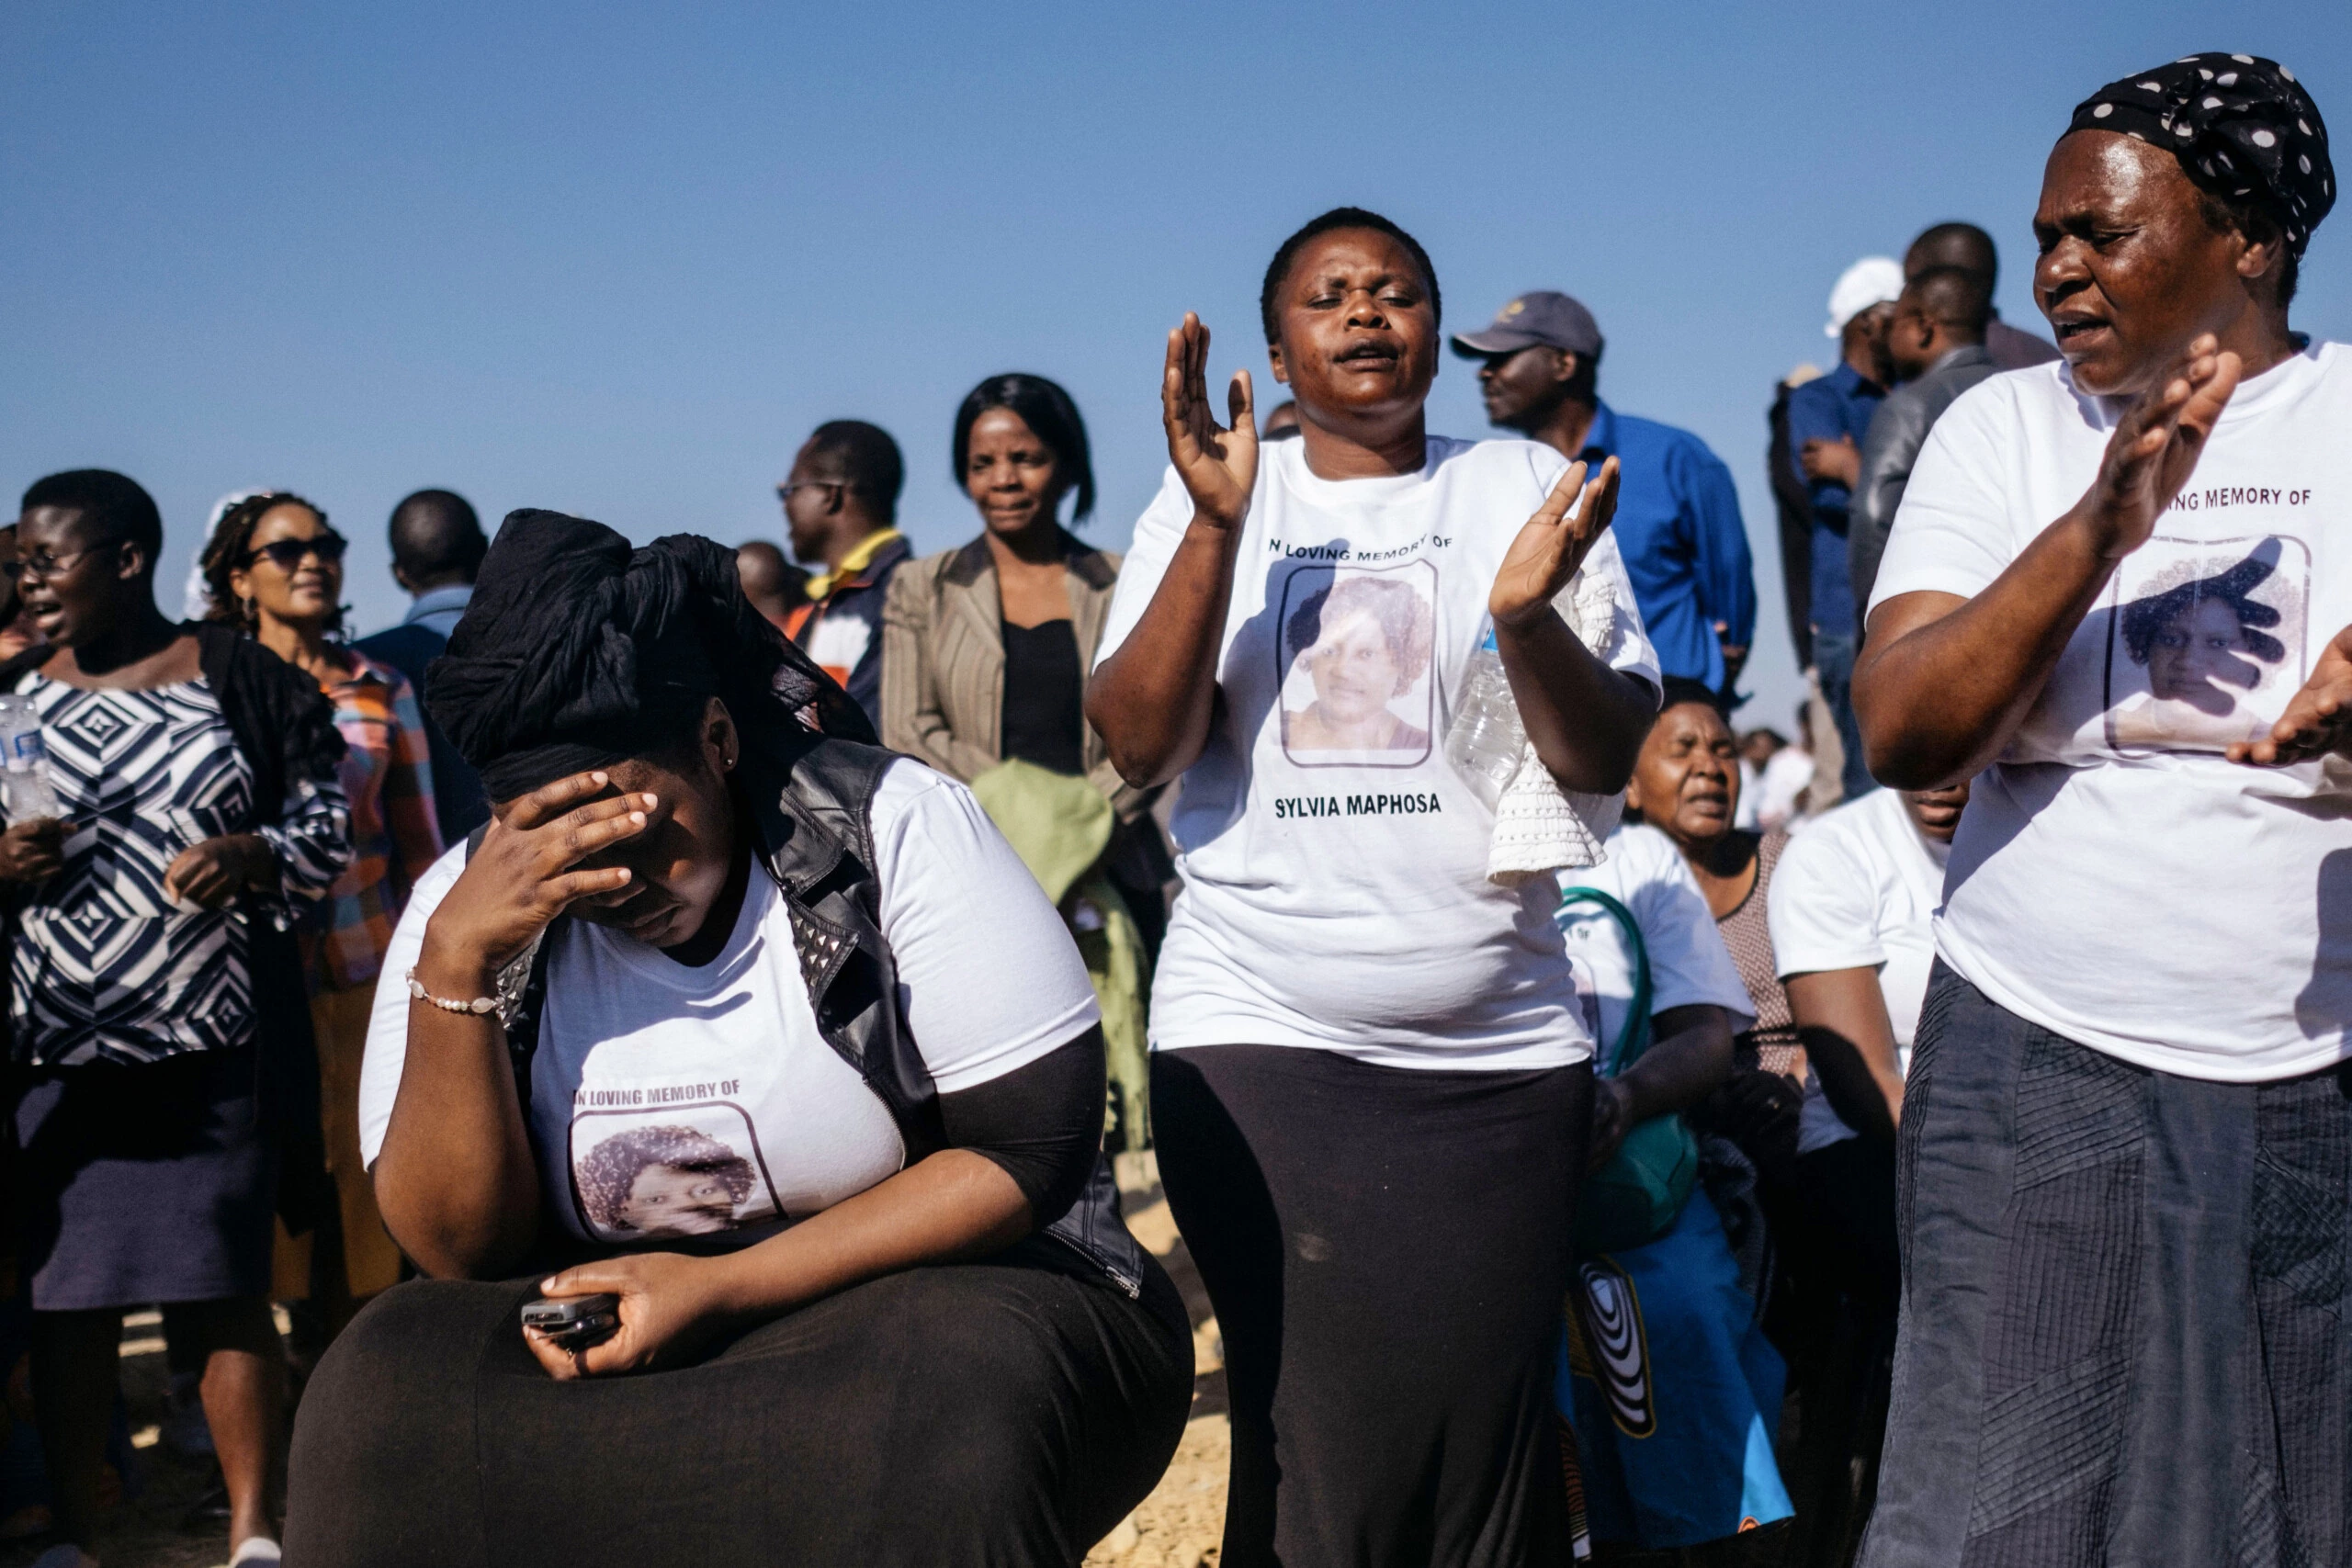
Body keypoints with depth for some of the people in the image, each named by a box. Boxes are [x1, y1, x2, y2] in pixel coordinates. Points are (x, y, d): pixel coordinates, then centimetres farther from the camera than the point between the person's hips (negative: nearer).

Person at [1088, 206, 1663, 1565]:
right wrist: (1218, 527, -14)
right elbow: (1139, 745, -3)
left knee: (1487, 1446, 2)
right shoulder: (1212, 498, 9)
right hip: (1258, 1035, -1)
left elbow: (1612, 763, 1)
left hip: (1499, 1050, 1)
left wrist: (1526, 615, -18)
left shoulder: (1530, 487, 8)